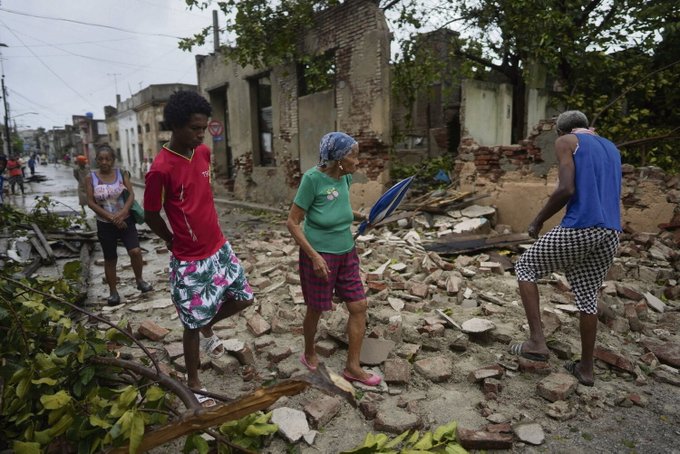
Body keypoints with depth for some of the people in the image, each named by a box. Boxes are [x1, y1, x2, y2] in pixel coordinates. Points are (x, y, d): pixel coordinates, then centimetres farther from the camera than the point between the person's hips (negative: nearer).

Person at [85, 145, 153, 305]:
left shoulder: (121, 173, -1)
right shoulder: (90, 177, -4)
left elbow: (131, 194, -8)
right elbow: (91, 202, -8)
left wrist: (122, 213, -23)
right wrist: (111, 217, -15)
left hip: (126, 220, 0)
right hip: (105, 224, 0)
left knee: (135, 251, -14)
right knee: (110, 259, 9)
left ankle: (139, 280, 11)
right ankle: (113, 292, 23)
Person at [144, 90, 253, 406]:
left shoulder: (204, 152, 0)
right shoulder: (161, 169, -22)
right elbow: (150, 216, -10)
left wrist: (210, 234, 14)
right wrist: (176, 242, 4)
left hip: (219, 248, 7)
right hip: (190, 261, -7)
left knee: (243, 298, 15)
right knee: (193, 324, 9)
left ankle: (208, 328, 43)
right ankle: (193, 383, 31)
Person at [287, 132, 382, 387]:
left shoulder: (345, 178, 1)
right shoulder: (313, 178, -17)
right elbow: (292, 222, -14)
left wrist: (362, 217, 5)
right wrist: (314, 255, -20)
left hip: (346, 253, 6)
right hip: (319, 255, -6)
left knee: (359, 306, 6)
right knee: (316, 309, 11)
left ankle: (352, 367, 20)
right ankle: (309, 353, 39)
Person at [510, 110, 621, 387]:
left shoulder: (566, 142, 2)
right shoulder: (612, 149, 24)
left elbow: (566, 189, -12)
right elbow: (610, 195, 25)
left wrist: (538, 221, -3)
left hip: (578, 229, -7)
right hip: (611, 232, 7)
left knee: (525, 268, 12)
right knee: (588, 298, 18)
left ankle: (537, 341, 5)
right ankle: (585, 368, 25)